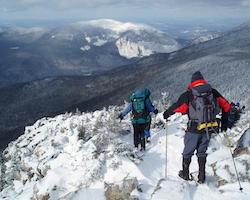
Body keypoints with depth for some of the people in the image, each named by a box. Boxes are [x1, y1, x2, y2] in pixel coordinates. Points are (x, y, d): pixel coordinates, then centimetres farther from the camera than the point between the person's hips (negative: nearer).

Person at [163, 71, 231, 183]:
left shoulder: (189, 94, -7)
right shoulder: (212, 91, 4)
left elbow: (177, 107, -9)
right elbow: (225, 104, 6)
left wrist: (166, 114, 7)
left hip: (194, 129, -3)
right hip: (209, 128, 4)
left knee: (188, 151, 14)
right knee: (202, 152, 17)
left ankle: (185, 174, 26)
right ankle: (202, 176, 17)